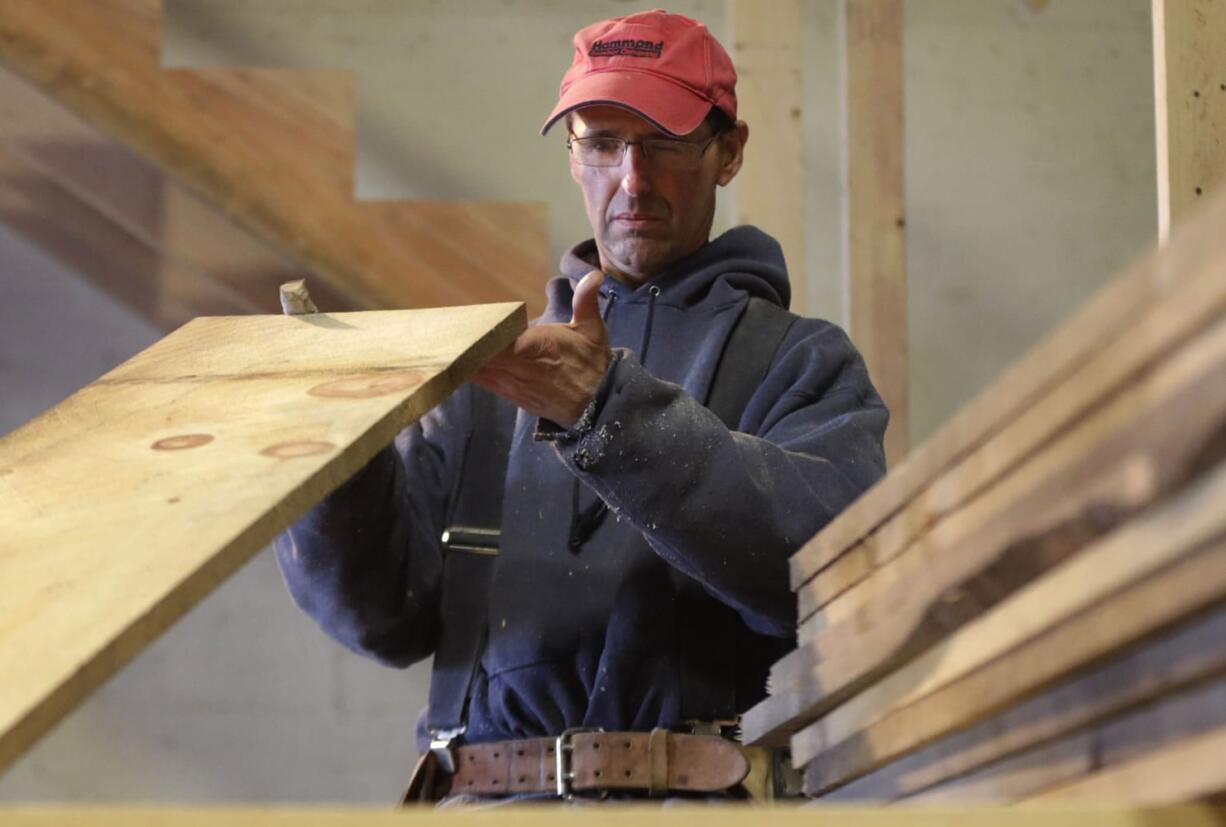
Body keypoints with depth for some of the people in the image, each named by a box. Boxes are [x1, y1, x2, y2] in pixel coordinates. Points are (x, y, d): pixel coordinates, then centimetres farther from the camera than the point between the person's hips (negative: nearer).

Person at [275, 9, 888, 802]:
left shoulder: (801, 361, 10)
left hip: (702, 795, -3)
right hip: (487, 790, 3)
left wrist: (609, 410, -19)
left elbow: (829, 553, -11)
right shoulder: (497, 367, 20)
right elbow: (384, 610, 12)